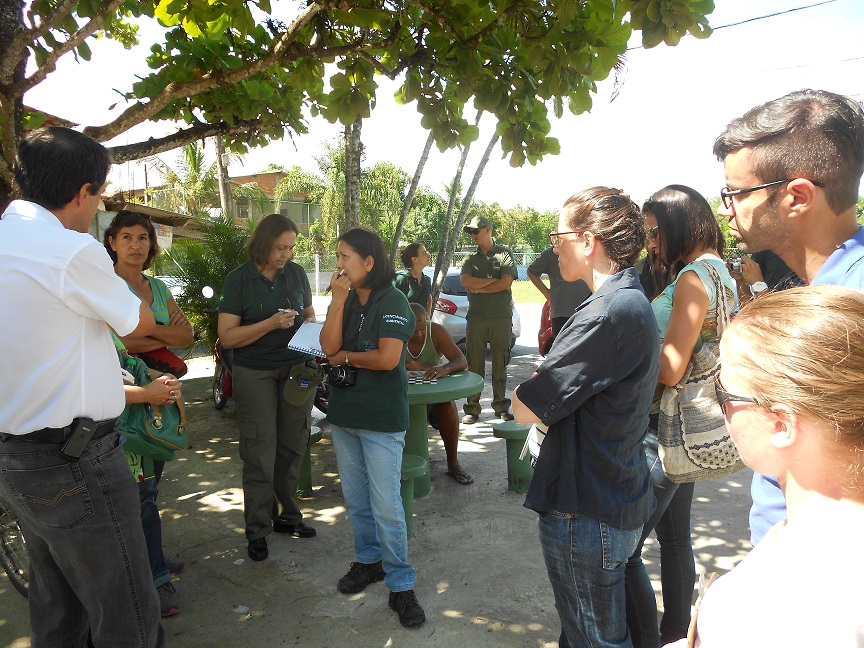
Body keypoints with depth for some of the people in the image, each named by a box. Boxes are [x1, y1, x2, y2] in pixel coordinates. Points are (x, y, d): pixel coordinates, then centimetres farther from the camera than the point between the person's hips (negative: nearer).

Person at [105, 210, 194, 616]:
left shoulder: (159, 289, 13)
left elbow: (188, 335, 2)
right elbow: (113, 342, -21)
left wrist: (147, 331, -14)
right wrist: (167, 335, -10)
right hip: (125, 395, -6)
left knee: (151, 480, 15)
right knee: (141, 487, -2)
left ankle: (148, 557, 29)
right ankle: (157, 576, 8)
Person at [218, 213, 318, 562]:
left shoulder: (296, 273, 5)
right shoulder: (238, 279, -6)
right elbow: (227, 336, -10)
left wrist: (309, 323, -4)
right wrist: (271, 323, -20)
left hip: (297, 370, 4)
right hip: (256, 374, -3)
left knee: (292, 447, 10)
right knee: (260, 452, 1)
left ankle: (287, 515, 26)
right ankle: (257, 529, 15)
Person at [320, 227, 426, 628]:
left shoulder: (393, 302, -13)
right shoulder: (347, 300, 6)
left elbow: (387, 358, -24)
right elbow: (329, 347, -7)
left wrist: (346, 357, -9)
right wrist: (338, 299, -12)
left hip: (382, 418, -6)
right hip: (344, 413, 7)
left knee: (386, 505, -2)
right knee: (355, 499, 18)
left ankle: (400, 584, 13)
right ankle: (369, 560, 37)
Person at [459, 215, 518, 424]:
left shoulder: (504, 254, 5)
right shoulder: (471, 259, 13)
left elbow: (506, 283, -8)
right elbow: (466, 281, -5)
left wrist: (478, 289, -5)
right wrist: (493, 281, -8)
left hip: (501, 317, -2)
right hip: (476, 317, 2)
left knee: (500, 363, 4)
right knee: (474, 363, 0)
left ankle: (501, 405, 14)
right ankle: (472, 407, 6)